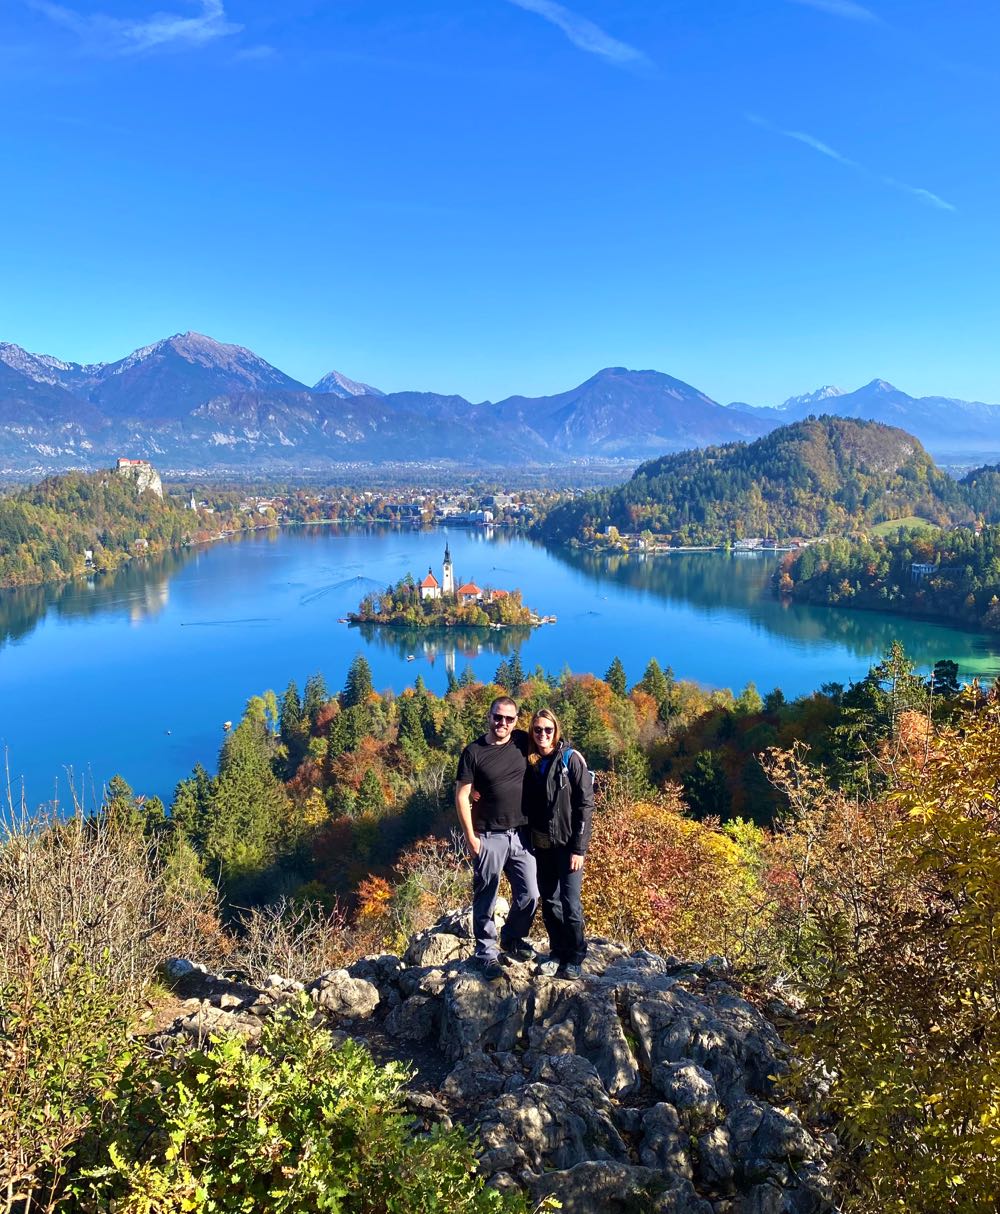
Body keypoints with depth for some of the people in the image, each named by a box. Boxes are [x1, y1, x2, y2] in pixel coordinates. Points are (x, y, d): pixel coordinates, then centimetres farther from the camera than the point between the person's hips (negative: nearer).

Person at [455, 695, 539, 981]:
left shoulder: (522, 742, 1)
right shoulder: (474, 751, -8)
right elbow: (462, 796, -6)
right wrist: (470, 836, -10)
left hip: (521, 834, 4)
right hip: (489, 837, -4)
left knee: (529, 895, 8)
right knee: (486, 899, 5)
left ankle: (512, 939, 33)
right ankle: (487, 954, 19)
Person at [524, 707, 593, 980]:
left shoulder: (571, 759, -8)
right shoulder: (530, 763, 6)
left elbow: (585, 805, -11)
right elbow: (527, 806, 13)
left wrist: (579, 849, -14)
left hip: (567, 844, -5)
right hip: (541, 845, 5)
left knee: (570, 903, -5)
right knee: (549, 902, 10)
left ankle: (574, 959, 9)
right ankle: (557, 953, 23)